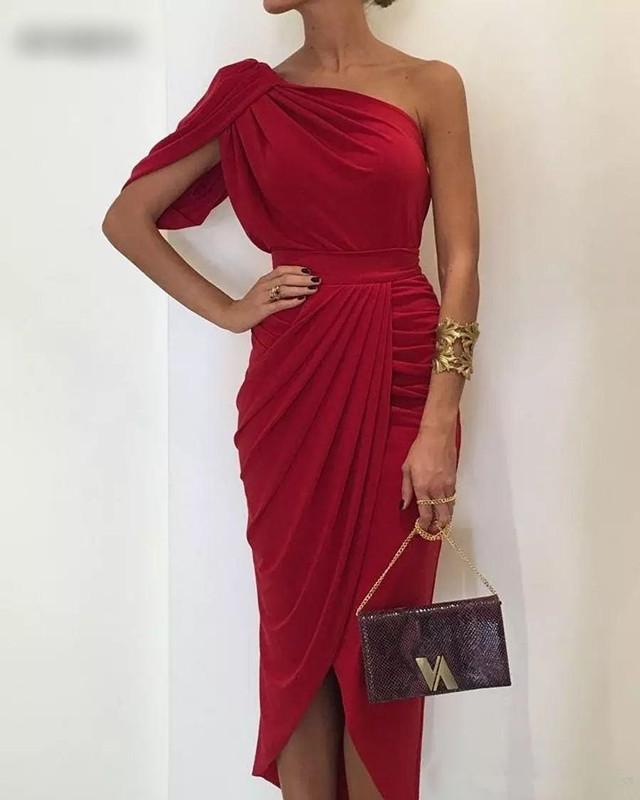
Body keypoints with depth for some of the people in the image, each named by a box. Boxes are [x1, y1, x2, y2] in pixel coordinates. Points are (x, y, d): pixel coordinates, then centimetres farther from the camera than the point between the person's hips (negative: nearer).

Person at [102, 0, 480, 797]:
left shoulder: (429, 86, 4)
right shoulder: (250, 96, 8)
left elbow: (460, 261, -3)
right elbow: (126, 218, 12)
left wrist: (440, 425, -10)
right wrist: (226, 310, 1)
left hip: (402, 373, -1)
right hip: (291, 380, 1)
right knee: (300, 622, 8)